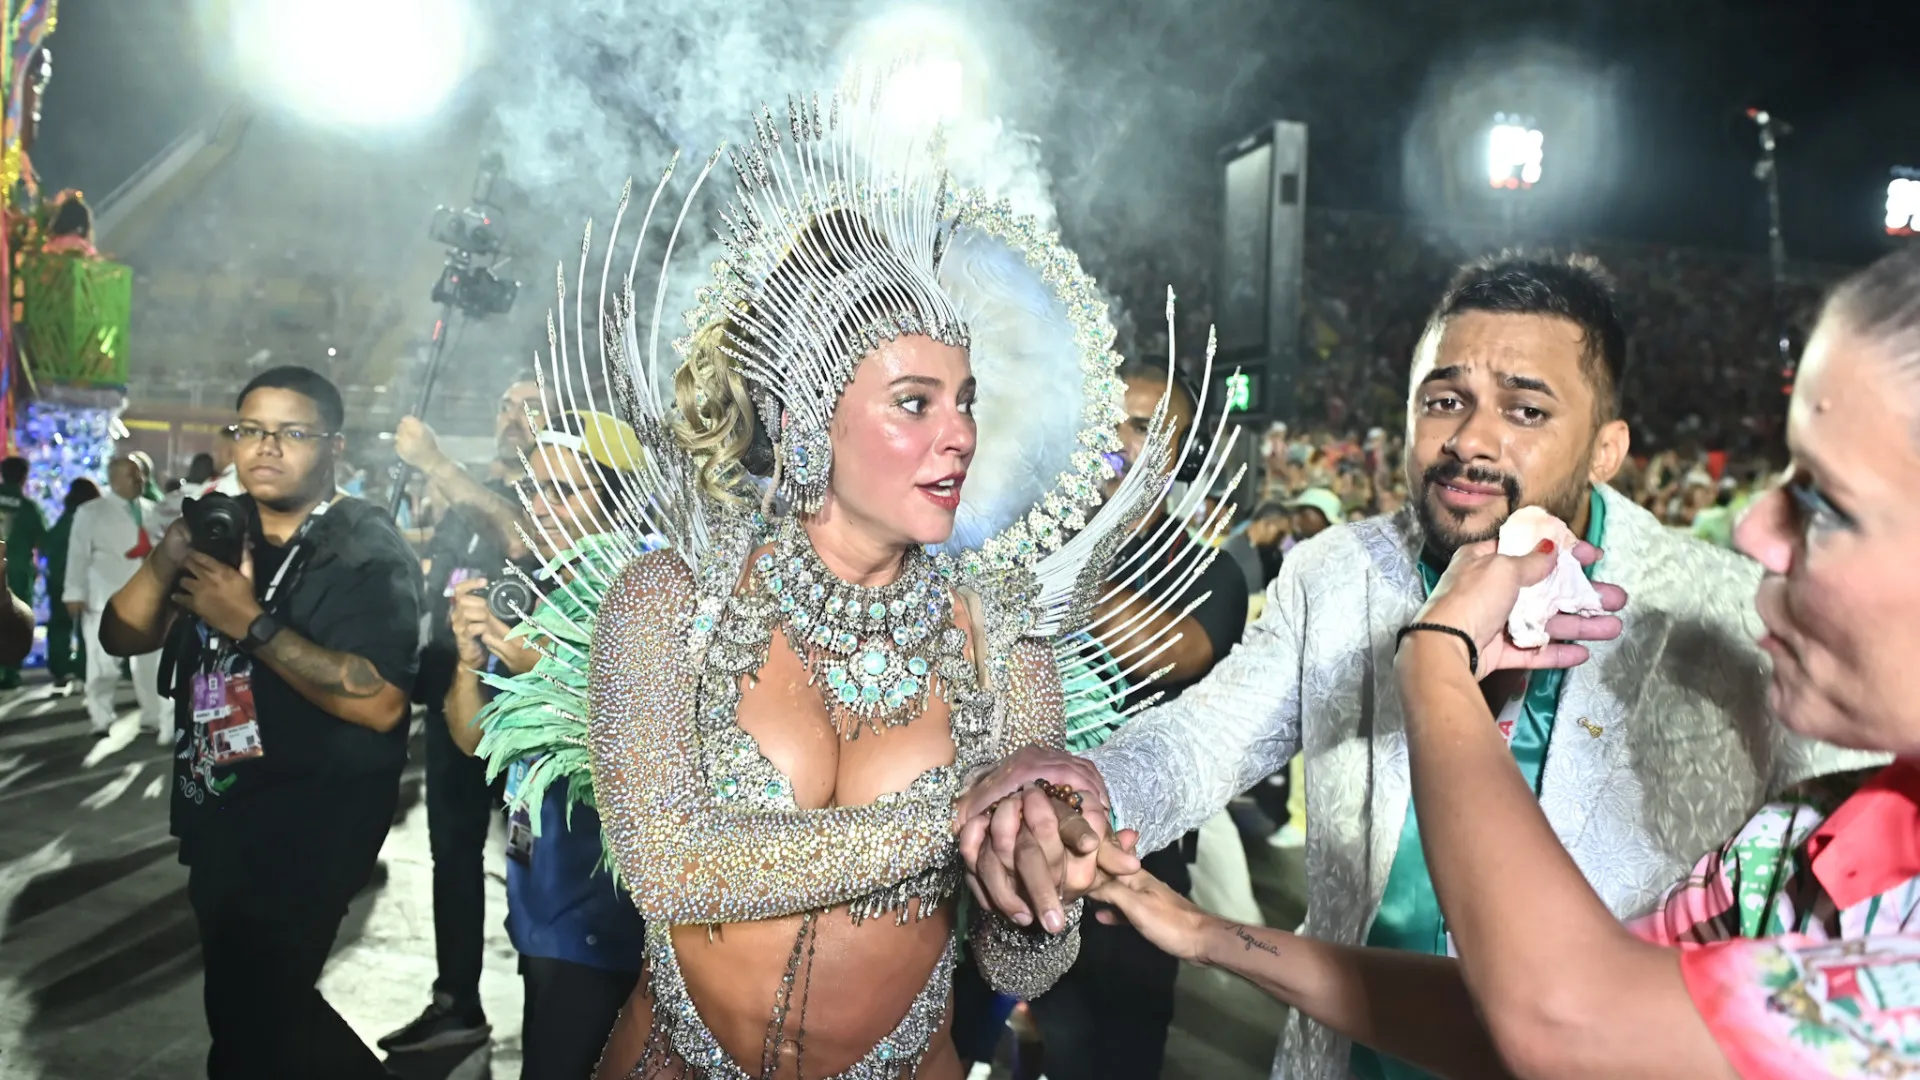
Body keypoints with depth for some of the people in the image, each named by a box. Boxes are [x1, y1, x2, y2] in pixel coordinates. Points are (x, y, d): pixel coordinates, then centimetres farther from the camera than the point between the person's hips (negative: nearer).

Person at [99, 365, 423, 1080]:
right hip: (217, 815, 8)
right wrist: (166, 559, -16)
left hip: (309, 829, -8)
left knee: (254, 1022, -4)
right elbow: (122, 638, 3)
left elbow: (380, 703, -27)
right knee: (245, 1005, 21)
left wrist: (253, 624, -28)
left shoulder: (368, 551, -16)